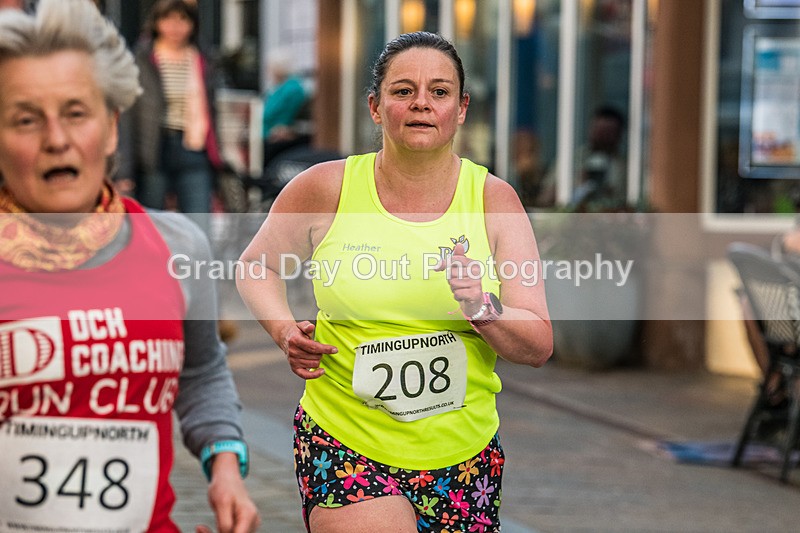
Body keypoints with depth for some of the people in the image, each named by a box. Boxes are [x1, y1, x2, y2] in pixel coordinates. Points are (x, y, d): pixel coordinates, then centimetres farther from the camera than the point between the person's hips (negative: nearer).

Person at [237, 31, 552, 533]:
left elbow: (539, 347, -3)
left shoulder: (493, 199, -2)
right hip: (345, 448, -2)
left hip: (466, 456, 2)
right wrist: (285, 330, -5)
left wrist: (481, 309, -22)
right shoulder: (325, 189, -4)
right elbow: (257, 265, 14)